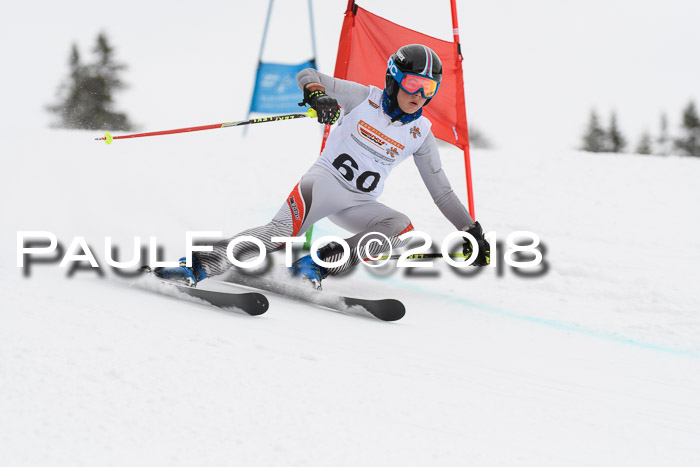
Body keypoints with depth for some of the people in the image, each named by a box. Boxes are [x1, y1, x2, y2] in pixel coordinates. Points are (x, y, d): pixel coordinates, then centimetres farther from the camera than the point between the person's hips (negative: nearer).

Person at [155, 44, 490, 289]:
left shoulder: (420, 134, 5)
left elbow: (441, 190, 12)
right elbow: (307, 76, -8)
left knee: (403, 229, -25)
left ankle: (322, 263, -28)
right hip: (326, 178, -4)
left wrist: (471, 230, 8)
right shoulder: (365, 98, -3)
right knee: (284, 230, -31)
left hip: (360, 204, 4)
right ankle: (201, 265, -33)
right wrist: (317, 94, -31)